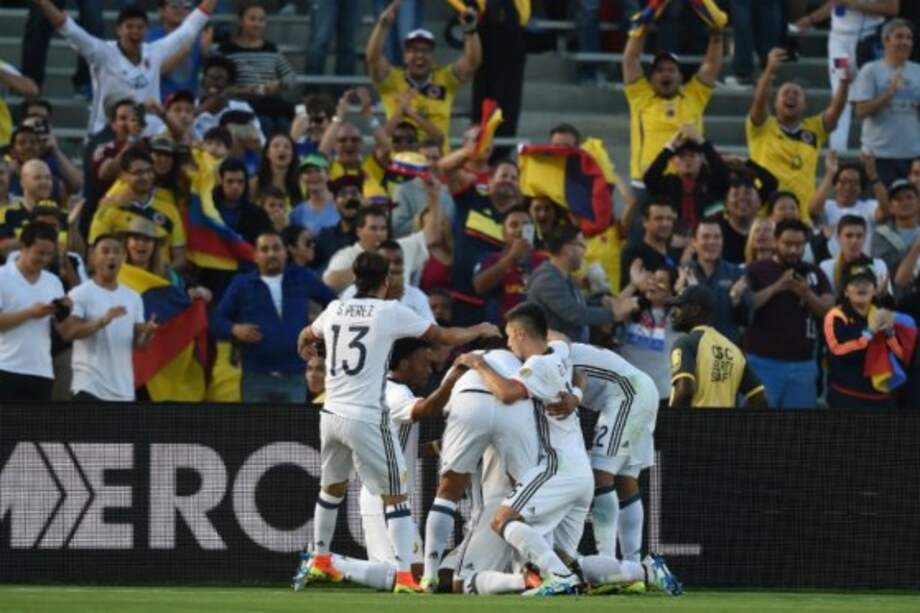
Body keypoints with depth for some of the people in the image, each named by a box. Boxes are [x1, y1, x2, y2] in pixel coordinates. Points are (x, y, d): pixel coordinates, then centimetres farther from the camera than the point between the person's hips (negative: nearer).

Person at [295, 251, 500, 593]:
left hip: (332, 413, 6)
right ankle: (404, 575, -9)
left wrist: (305, 349, 57)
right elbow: (446, 337, -1)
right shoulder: (391, 312, -6)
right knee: (395, 495, -1)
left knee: (333, 487, 26)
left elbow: (306, 337, 32)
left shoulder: (335, 310, 9)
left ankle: (320, 560, 35)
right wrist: (479, 331, 19)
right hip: (366, 419, -6)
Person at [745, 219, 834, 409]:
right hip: (763, 361, -3)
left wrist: (807, 294, -13)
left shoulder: (814, 273, 12)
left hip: (803, 363, 3)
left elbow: (830, 311, 5)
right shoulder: (757, 271, 1)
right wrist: (776, 288, -18)